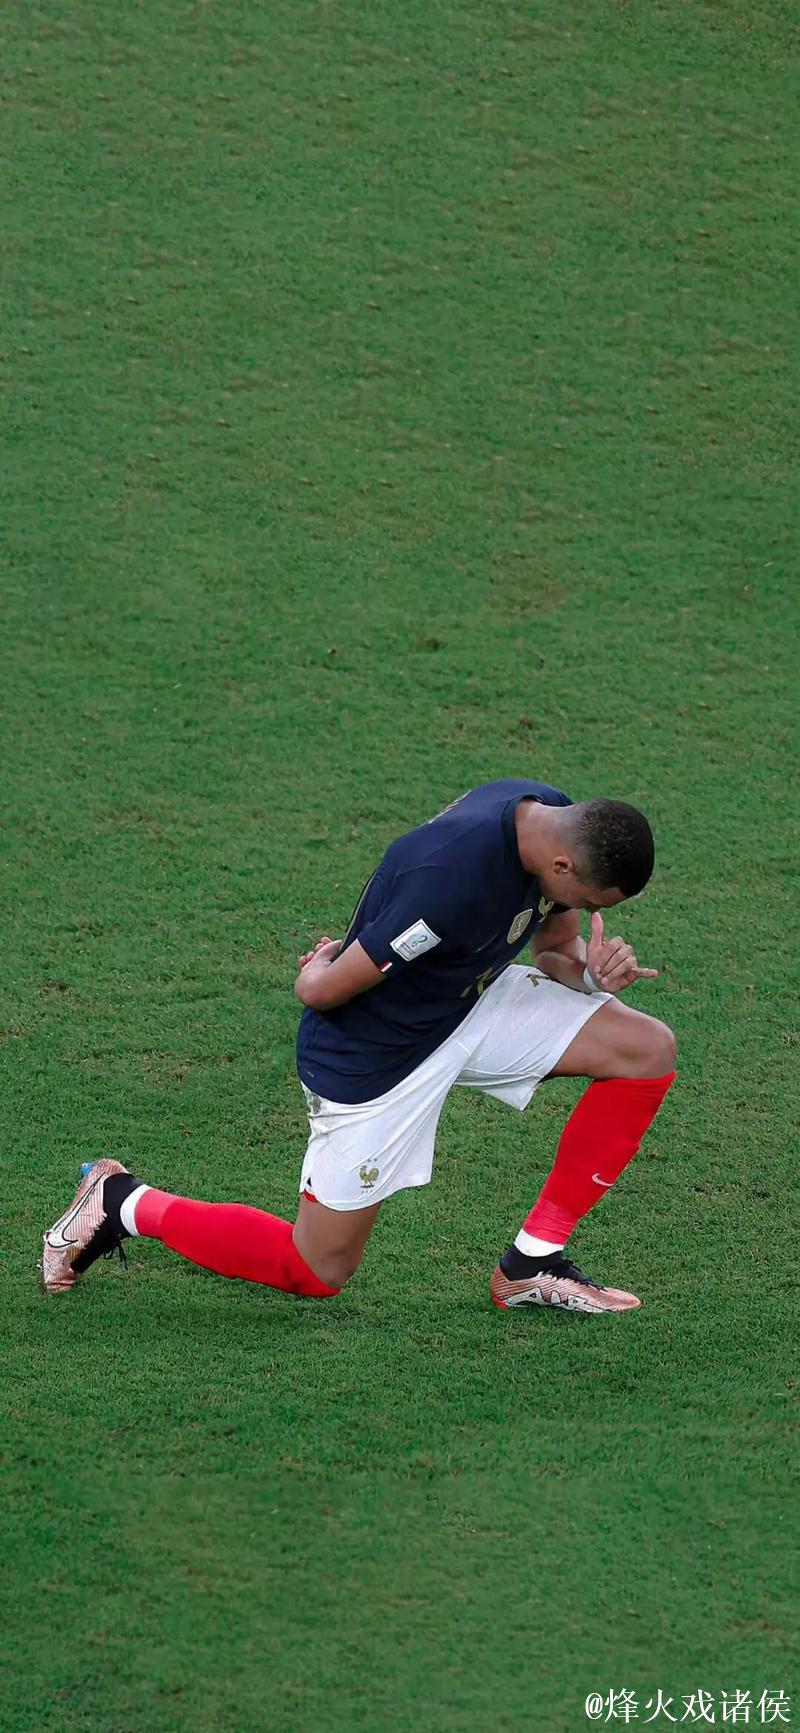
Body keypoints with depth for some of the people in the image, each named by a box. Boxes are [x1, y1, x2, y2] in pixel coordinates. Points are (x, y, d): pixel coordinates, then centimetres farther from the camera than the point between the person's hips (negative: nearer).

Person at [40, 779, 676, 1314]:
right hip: (372, 1055, -8)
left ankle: (533, 1263, 2)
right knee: (318, 1274, 5)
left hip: (471, 1001, 8)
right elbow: (319, 989, -25)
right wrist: (323, 965, -1)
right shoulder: (452, 878, -38)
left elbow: (555, 949, 7)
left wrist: (591, 970, -16)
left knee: (649, 1049, -8)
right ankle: (125, 1204, 23)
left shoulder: (555, 821, -12)